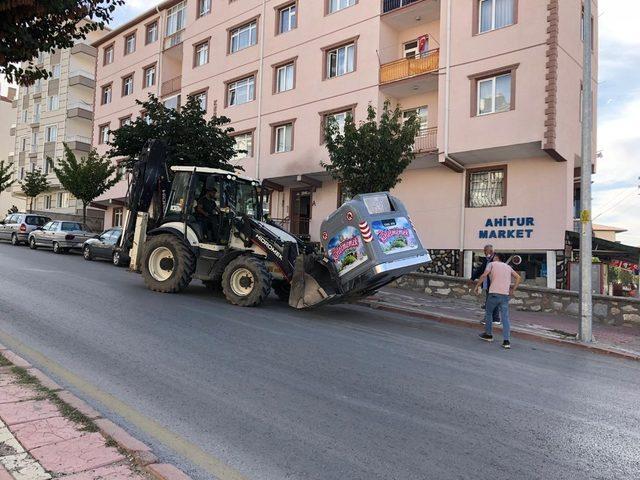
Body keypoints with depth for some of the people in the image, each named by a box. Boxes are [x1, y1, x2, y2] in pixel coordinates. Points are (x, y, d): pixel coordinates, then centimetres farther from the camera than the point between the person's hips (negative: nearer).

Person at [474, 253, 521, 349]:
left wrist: (477, 285, 1)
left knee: (488, 313, 17)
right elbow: (518, 278, 15)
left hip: (494, 293, -3)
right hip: (505, 295, 4)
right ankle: (506, 341, -6)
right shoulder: (508, 267, 21)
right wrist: (513, 290, 15)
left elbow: (484, 275, -9)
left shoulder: (492, 264, 6)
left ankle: (488, 334, 27)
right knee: (505, 317, 1)